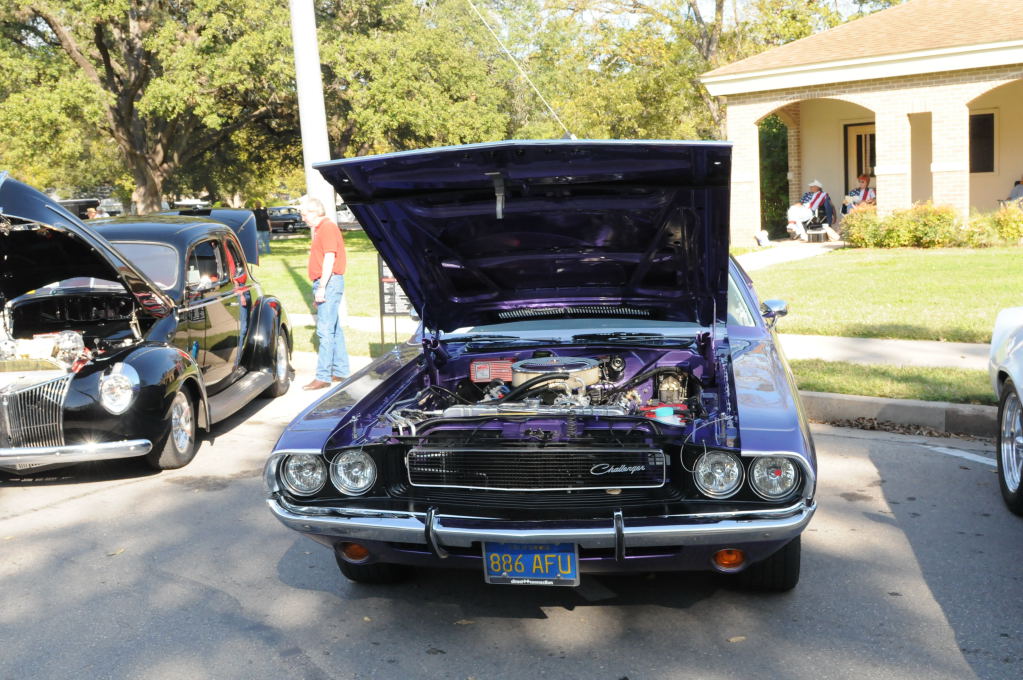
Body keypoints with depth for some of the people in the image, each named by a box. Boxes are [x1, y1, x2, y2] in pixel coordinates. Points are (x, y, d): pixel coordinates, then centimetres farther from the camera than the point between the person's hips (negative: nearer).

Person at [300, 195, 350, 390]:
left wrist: (322, 287, -22)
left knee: (325, 330, -11)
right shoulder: (319, 229, 21)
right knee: (334, 329, 13)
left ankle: (323, 377, -12)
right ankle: (340, 372, 18)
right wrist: (318, 289, 24)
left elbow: (330, 258, -19)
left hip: (330, 282, -11)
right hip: (324, 284, 11)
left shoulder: (328, 227, -11)